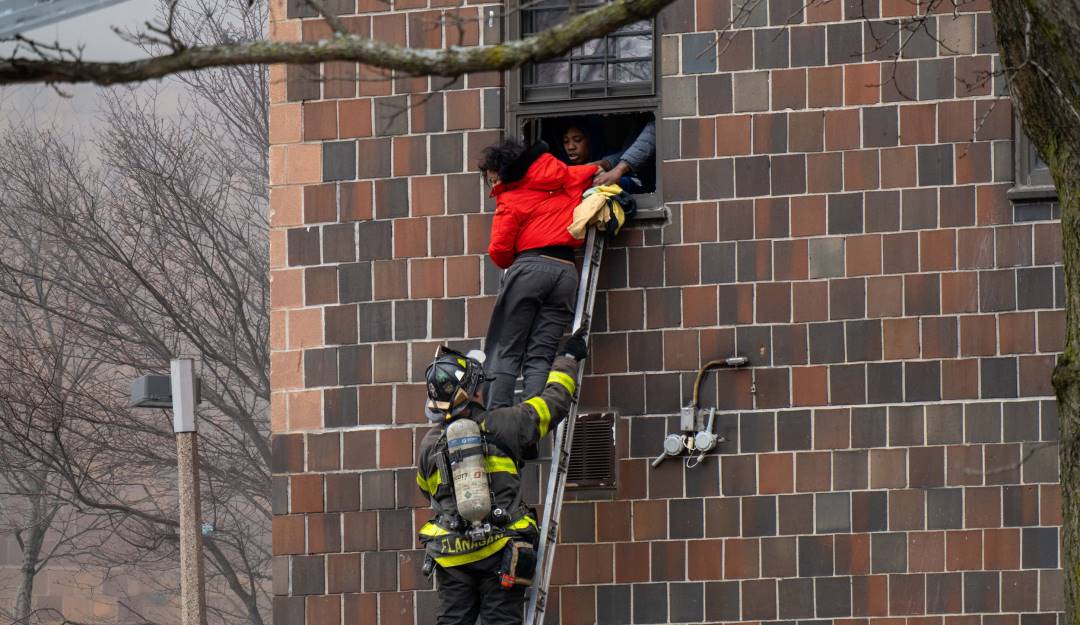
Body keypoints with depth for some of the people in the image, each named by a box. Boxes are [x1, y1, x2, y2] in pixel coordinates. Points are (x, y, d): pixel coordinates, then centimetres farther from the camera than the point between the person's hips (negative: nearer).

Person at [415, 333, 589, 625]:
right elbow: (554, 401, 7)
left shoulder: (429, 444, 3)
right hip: (501, 549, -2)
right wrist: (569, 358, 24)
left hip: (451, 555, 2)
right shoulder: (502, 425, -5)